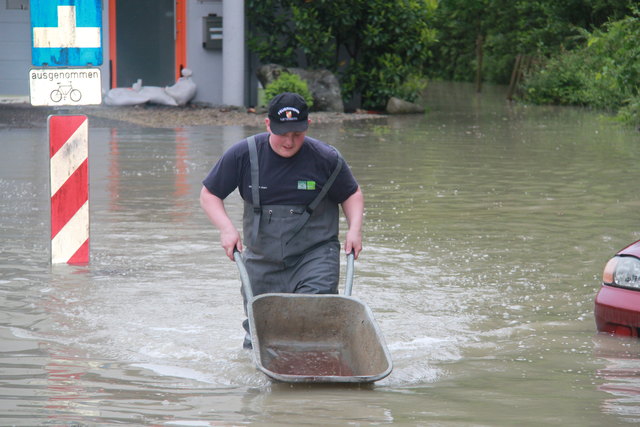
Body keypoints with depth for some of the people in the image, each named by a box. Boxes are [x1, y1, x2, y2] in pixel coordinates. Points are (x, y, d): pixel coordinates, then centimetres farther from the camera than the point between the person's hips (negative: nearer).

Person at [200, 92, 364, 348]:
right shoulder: (243, 155, -6)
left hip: (316, 256, -1)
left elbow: (352, 194, 10)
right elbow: (209, 194, 3)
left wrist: (355, 229, -7)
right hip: (262, 262, 2)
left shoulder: (326, 159, -7)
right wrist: (226, 228, -14)